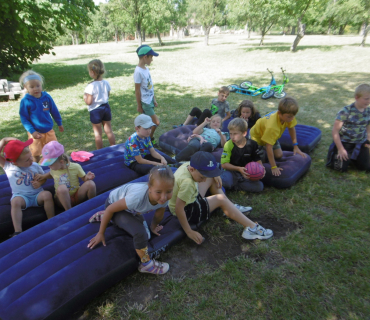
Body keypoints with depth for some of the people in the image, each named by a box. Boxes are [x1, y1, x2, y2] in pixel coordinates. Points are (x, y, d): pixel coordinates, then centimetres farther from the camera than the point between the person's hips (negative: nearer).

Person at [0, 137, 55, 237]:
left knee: (47, 194, -30)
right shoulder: (8, 166, -2)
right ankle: (18, 232, -34)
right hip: (21, 196, -1)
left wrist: (40, 182, -7)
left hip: (37, 195, 1)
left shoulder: (35, 166, 3)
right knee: (15, 201, -34)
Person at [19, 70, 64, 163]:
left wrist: (59, 124, 11)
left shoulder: (47, 97, -8)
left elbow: (54, 111, 4)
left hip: (49, 130, 3)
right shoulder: (25, 101, -16)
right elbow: (24, 118, -11)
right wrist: (32, 131, -19)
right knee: (36, 152, 13)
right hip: (36, 132, -2)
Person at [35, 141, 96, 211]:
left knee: (90, 184, -31)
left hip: (77, 196, -1)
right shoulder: (53, 169, 1)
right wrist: (43, 176, 8)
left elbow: (84, 178, -2)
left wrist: (87, 177, -24)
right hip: (62, 198, 1)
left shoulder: (75, 167, -11)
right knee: (62, 188, -37)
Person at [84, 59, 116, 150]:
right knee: (109, 130, 15)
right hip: (106, 107, 5)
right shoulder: (106, 83, -3)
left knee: (97, 133, 8)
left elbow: (89, 102, -19)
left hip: (95, 110, -5)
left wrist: (84, 96, -2)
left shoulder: (91, 86, -21)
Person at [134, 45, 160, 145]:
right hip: (145, 103, -8)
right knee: (156, 122, -3)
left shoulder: (146, 68, 7)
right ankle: (150, 139, 17)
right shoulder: (138, 71, -19)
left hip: (150, 101, 8)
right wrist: (139, 106, -10)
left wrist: (154, 99, 16)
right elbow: (137, 90, -15)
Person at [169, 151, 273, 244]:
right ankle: (251, 227, -4)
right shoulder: (187, 183, -36)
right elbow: (178, 209, -34)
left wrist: (214, 174, -4)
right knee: (221, 199, -11)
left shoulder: (188, 165, -12)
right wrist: (189, 232, -27)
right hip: (187, 212, -9)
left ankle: (231, 208, 15)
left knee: (212, 179, 6)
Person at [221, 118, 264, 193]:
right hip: (232, 171, -3)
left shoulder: (252, 144, -4)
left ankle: (234, 185, -11)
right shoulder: (228, 145, -10)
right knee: (225, 180, -37)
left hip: (246, 174, 4)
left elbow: (258, 159, 7)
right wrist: (238, 169, -27)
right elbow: (224, 164, -14)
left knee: (259, 186, -20)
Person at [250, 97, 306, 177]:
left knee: (279, 155, -1)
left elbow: (291, 128, -4)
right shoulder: (272, 126, -46)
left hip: (271, 135, 6)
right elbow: (269, 147, -43)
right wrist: (273, 167, -40)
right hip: (257, 135, -6)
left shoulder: (288, 115, -25)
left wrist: (295, 146, -4)